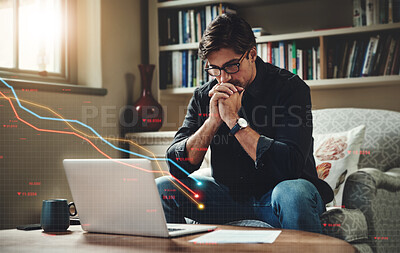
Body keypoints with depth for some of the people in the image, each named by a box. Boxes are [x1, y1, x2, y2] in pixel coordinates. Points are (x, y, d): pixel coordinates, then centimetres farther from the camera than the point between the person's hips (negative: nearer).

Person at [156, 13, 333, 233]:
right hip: (231, 195, 4)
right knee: (162, 188, -12)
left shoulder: (289, 87, -13)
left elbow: (290, 165, -25)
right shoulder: (204, 96, 0)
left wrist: (234, 120, -23)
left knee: (292, 193, -37)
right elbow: (176, 165, -5)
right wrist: (213, 121, -19)